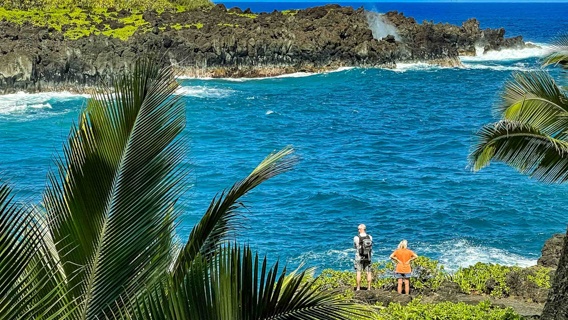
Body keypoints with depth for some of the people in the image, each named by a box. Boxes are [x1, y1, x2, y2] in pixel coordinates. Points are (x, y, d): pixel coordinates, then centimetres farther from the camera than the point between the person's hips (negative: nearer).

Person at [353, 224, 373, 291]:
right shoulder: (370, 237, -3)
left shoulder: (356, 238, -11)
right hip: (368, 257, 2)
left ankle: (358, 288, 4)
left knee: (358, 272, 4)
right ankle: (369, 287, 10)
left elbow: (354, 246, 5)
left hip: (359, 257, -2)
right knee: (368, 273, 10)